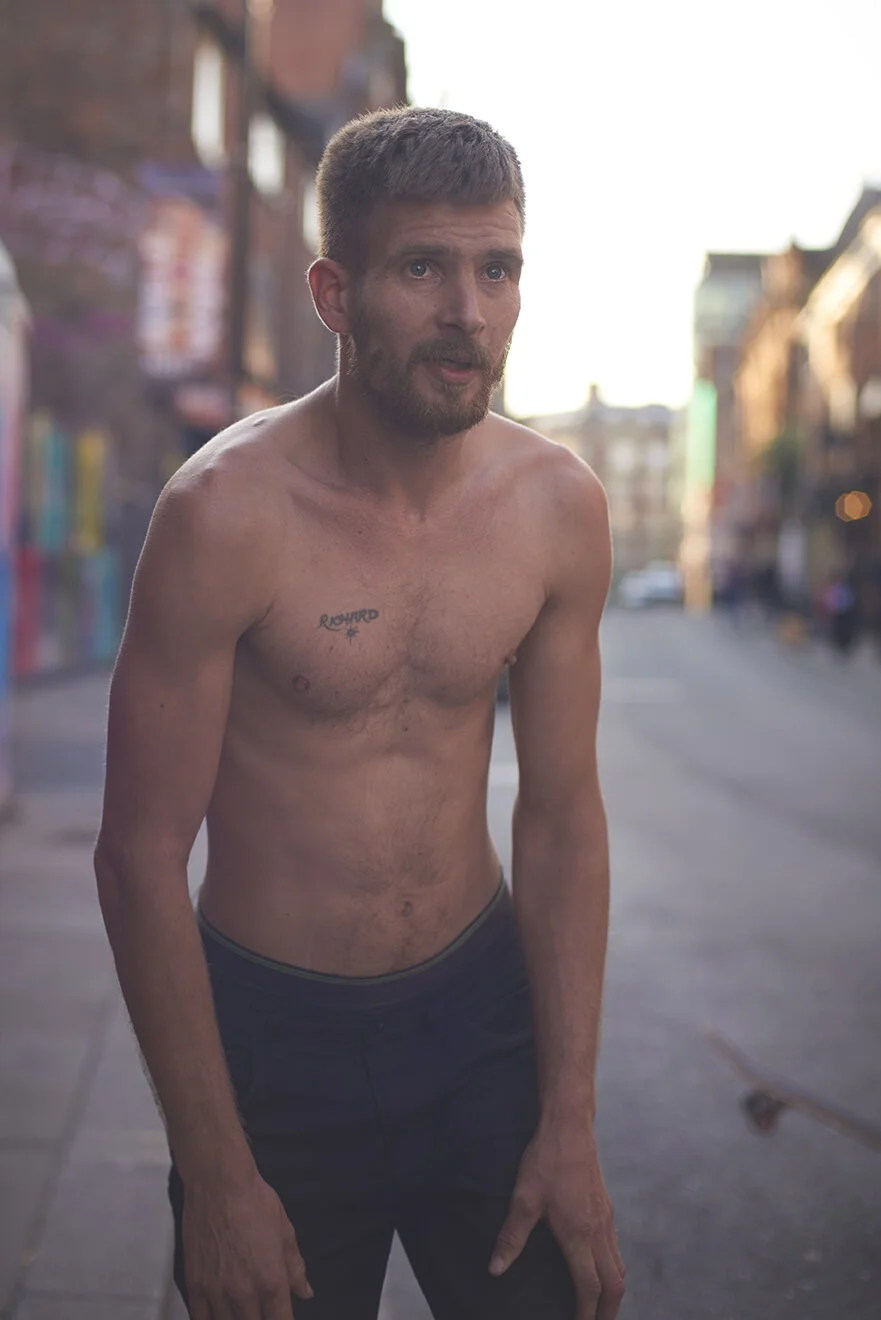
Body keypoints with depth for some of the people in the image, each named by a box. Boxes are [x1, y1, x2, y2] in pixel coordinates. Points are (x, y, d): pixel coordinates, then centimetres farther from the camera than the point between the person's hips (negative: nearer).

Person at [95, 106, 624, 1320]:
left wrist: (572, 1124, -1)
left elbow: (561, 818, 0)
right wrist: (215, 1176, -12)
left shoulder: (559, 506, -7)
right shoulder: (227, 513, -20)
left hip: (482, 1005, 3)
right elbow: (141, 854, -15)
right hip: (272, 1035, -3)